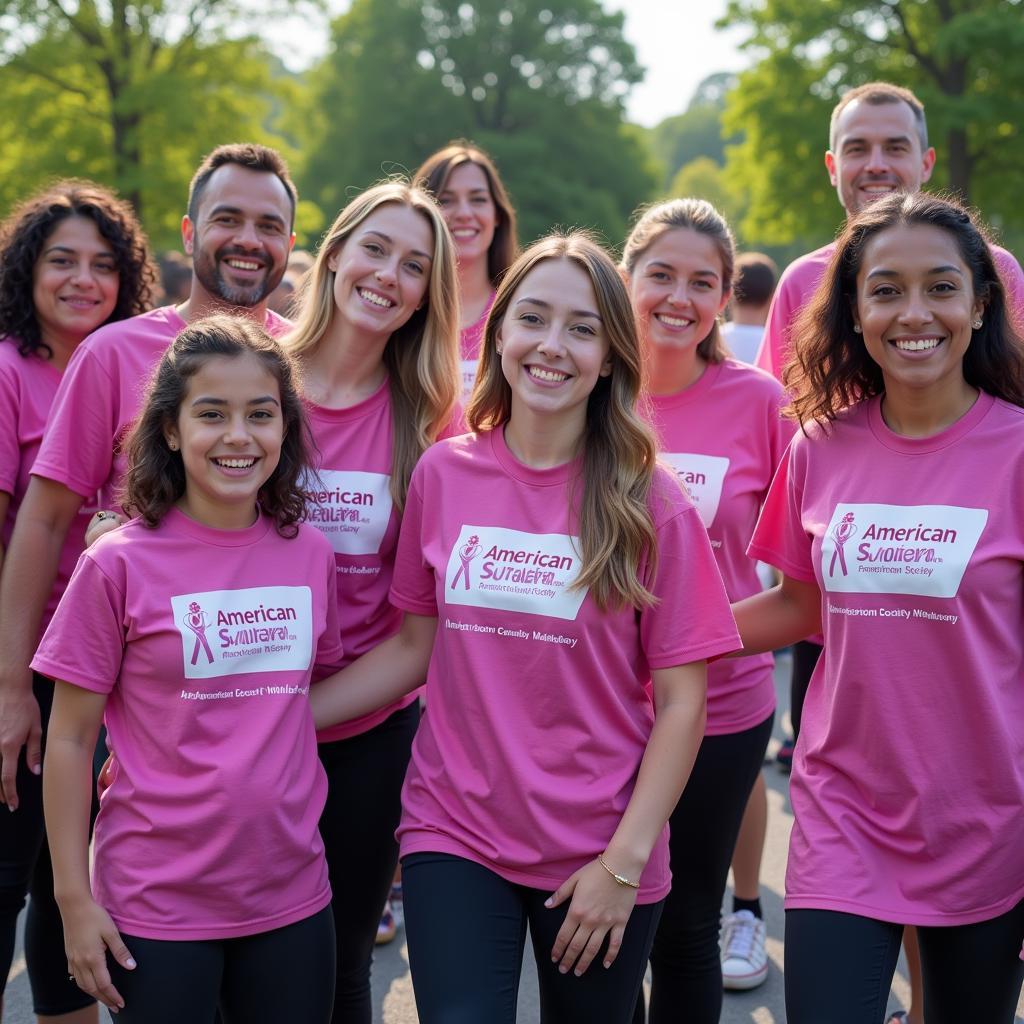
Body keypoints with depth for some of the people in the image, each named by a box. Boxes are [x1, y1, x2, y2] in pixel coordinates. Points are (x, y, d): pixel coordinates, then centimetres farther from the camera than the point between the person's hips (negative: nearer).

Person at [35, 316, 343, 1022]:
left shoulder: (311, 554, 1)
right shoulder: (120, 565, -9)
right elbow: (70, 740, -5)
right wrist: (74, 898, -5)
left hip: (292, 896, 4)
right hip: (157, 905, -3)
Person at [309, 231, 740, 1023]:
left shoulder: (650, 504, -8)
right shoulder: (443, 475, -1)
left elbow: (681, 702, -6)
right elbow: (415, 646, 6)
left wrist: (624, 861, -10)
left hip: (599, 855, -1)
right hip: (456, 837, 1)